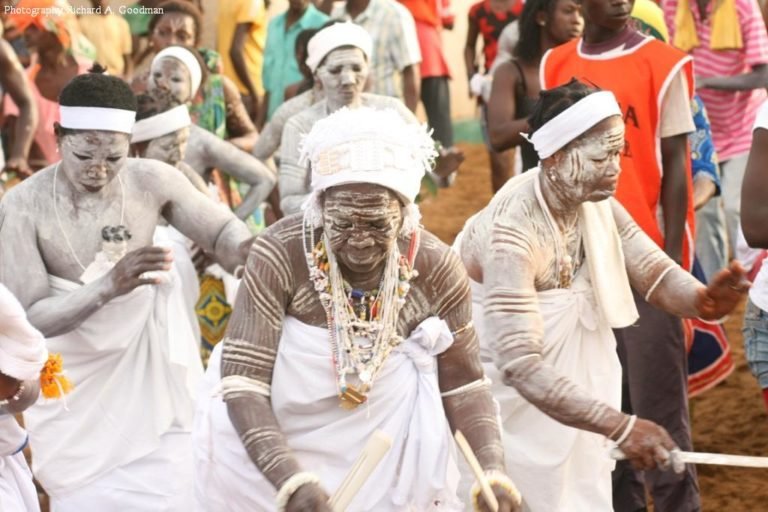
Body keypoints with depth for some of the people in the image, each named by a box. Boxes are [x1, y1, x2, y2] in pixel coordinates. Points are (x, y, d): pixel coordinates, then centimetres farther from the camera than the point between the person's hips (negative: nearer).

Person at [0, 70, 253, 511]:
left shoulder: (153, 181, -14)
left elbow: (222, 231, -2)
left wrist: (246, 250, -27)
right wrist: (109, 286, -38)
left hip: (153, 371, 2)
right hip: (76, 390, -2)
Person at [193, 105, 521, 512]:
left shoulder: (435, 269, -12)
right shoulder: (280, 255, -20)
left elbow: (462, 384, -2)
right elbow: (243, 383, -22)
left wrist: (493, 470, -18)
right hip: (268, 461, -2)